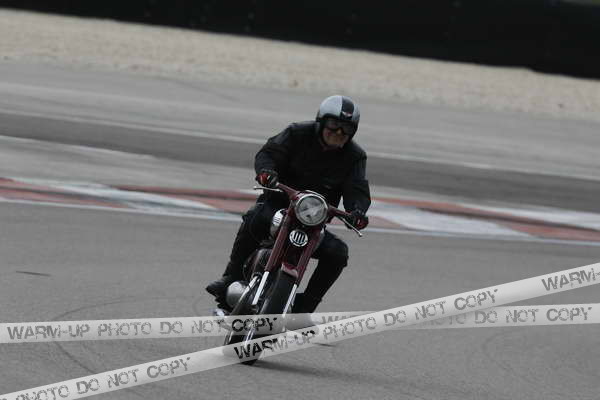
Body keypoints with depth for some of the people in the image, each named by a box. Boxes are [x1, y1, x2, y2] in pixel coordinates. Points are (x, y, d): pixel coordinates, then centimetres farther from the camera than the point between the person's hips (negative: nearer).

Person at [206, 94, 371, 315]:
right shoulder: (298, 134, -4)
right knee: (255, 220, -35)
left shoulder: (355, 156, 0)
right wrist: (265, 170, -34)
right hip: (279, 202, -2)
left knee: (337, 253, -22)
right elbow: (269, 152, -9)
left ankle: (304, 306, -8)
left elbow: (357, 190, -7)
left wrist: (357, 211, -31)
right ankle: (230, 280, -24)